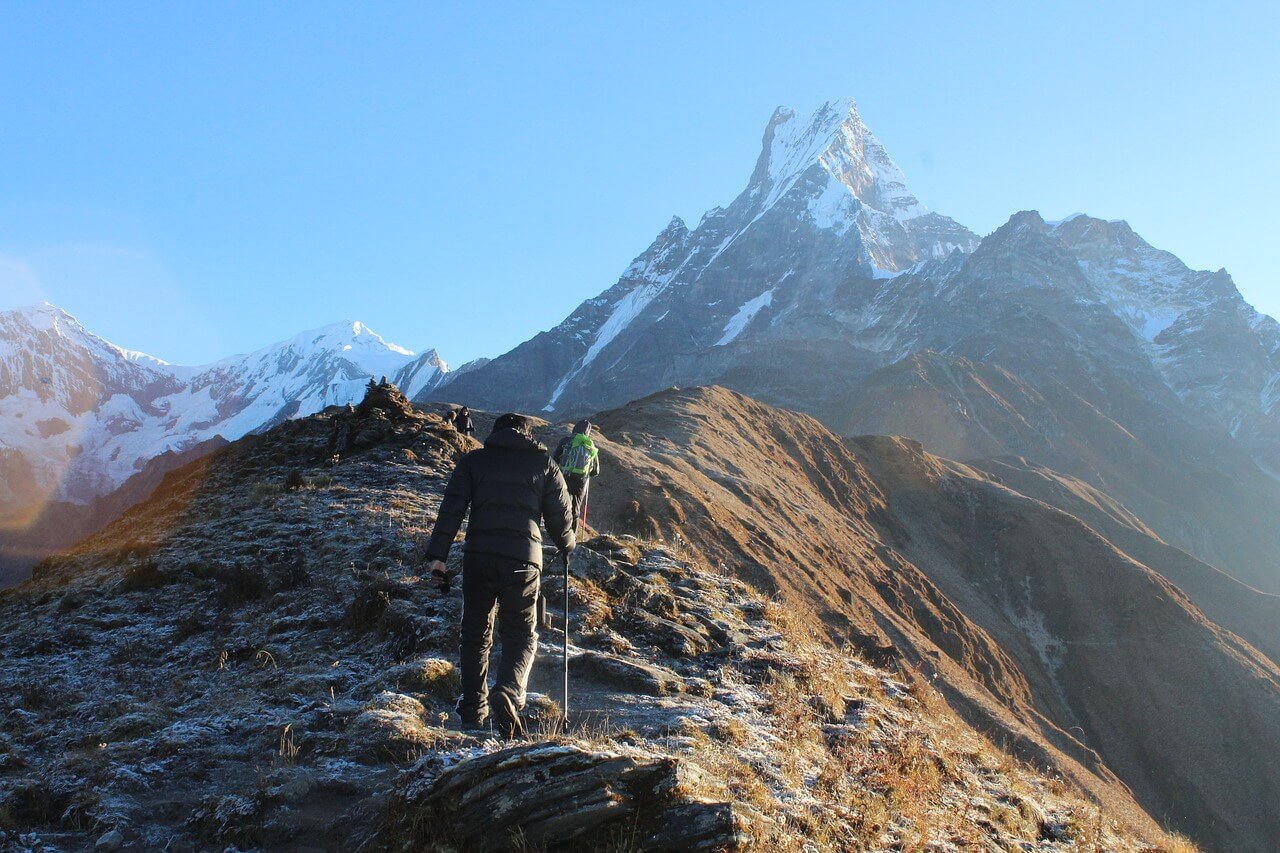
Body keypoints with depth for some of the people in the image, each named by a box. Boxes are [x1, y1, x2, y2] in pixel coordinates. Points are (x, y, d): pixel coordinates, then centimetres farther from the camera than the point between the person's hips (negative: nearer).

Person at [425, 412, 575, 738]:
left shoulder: (473, 461, 13)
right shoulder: (544, 463, 13)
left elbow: (451, 509, 3)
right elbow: (560, 515, 14)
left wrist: (437, 557, 0)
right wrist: (568, 545, 34)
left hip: (478, 556, 1)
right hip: (523, 560, -1)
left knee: (475, 633, 16)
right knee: (521, 635, 5)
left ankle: (473, 710, 19)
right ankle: (507, 693, -21)